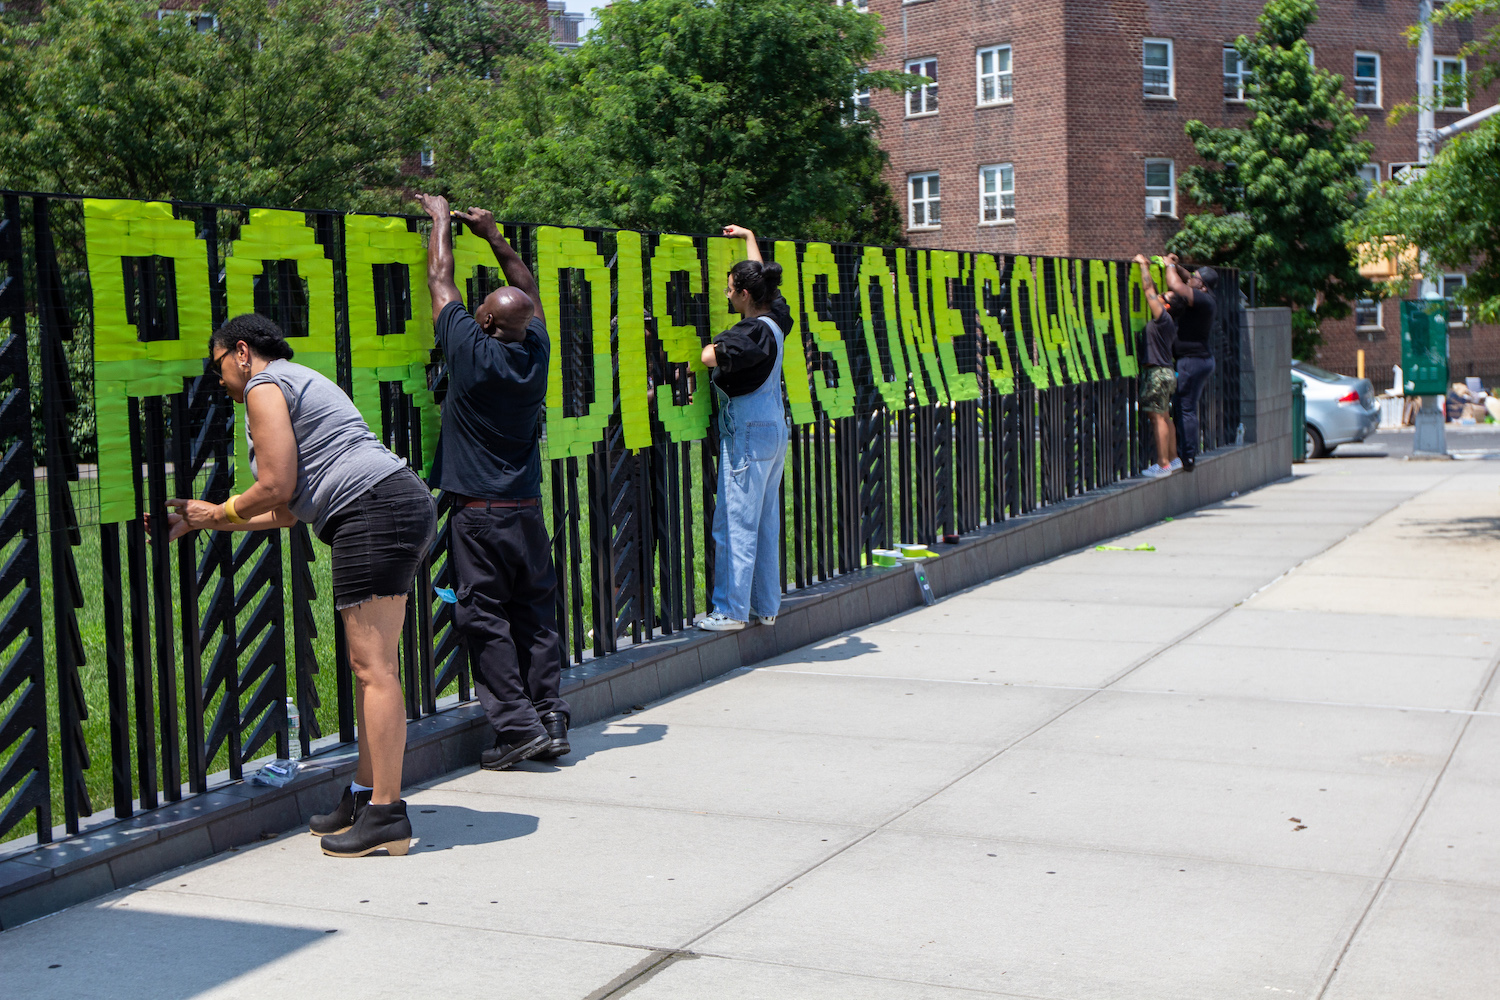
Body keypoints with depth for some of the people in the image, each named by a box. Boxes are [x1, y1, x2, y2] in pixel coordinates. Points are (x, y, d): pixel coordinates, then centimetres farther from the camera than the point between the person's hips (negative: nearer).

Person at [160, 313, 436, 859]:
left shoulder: (264, 386, 0)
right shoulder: (302, 384, 31)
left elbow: (276, 489, -8)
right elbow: (287, 511, 29)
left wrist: (218, 512, 12)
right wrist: (198, 523, 34)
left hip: (375, 510, -11)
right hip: (406, 506, 11)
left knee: (373, 667, -11)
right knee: (370, 665, 13)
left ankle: (387, 815, -11)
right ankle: (366, 795, 18)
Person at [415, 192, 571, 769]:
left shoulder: (472, 350, -12)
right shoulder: (536, 353, 1)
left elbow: (440, 281, 1)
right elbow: (531, 294, 20)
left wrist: (441, 219, 15)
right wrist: (494, 236, 26)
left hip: (477, 515, -5)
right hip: (527, 511, 5)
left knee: (484, 619, -1)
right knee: (536, 616, 9)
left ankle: (517, 725, -5)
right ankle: (551, 719, 8)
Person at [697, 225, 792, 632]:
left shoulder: (754, 331, -18)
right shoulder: (775, 318, 7)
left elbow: (709, 357, -29)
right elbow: (760, 277, 25)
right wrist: (748, 237, 38)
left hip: (747, 434, -9)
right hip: (773, 428, 9)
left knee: (736, 523, -4)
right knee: (766, 522, 13)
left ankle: (731, 610, -1)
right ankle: (765, 606, 19)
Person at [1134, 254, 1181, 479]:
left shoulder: (1163, 318, -14)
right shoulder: (1166, 321, 12)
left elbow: (1148, 290, -15)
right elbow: (1151, 291, 26)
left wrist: (1143, 265, -6)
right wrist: (1146, 267, 28)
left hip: (1158, 373, -10)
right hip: (1165, 371, 10)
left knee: (1158, 418, -8)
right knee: (1165, 417, 16)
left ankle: (1163, 464, -8)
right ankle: (1173, 459, 23)